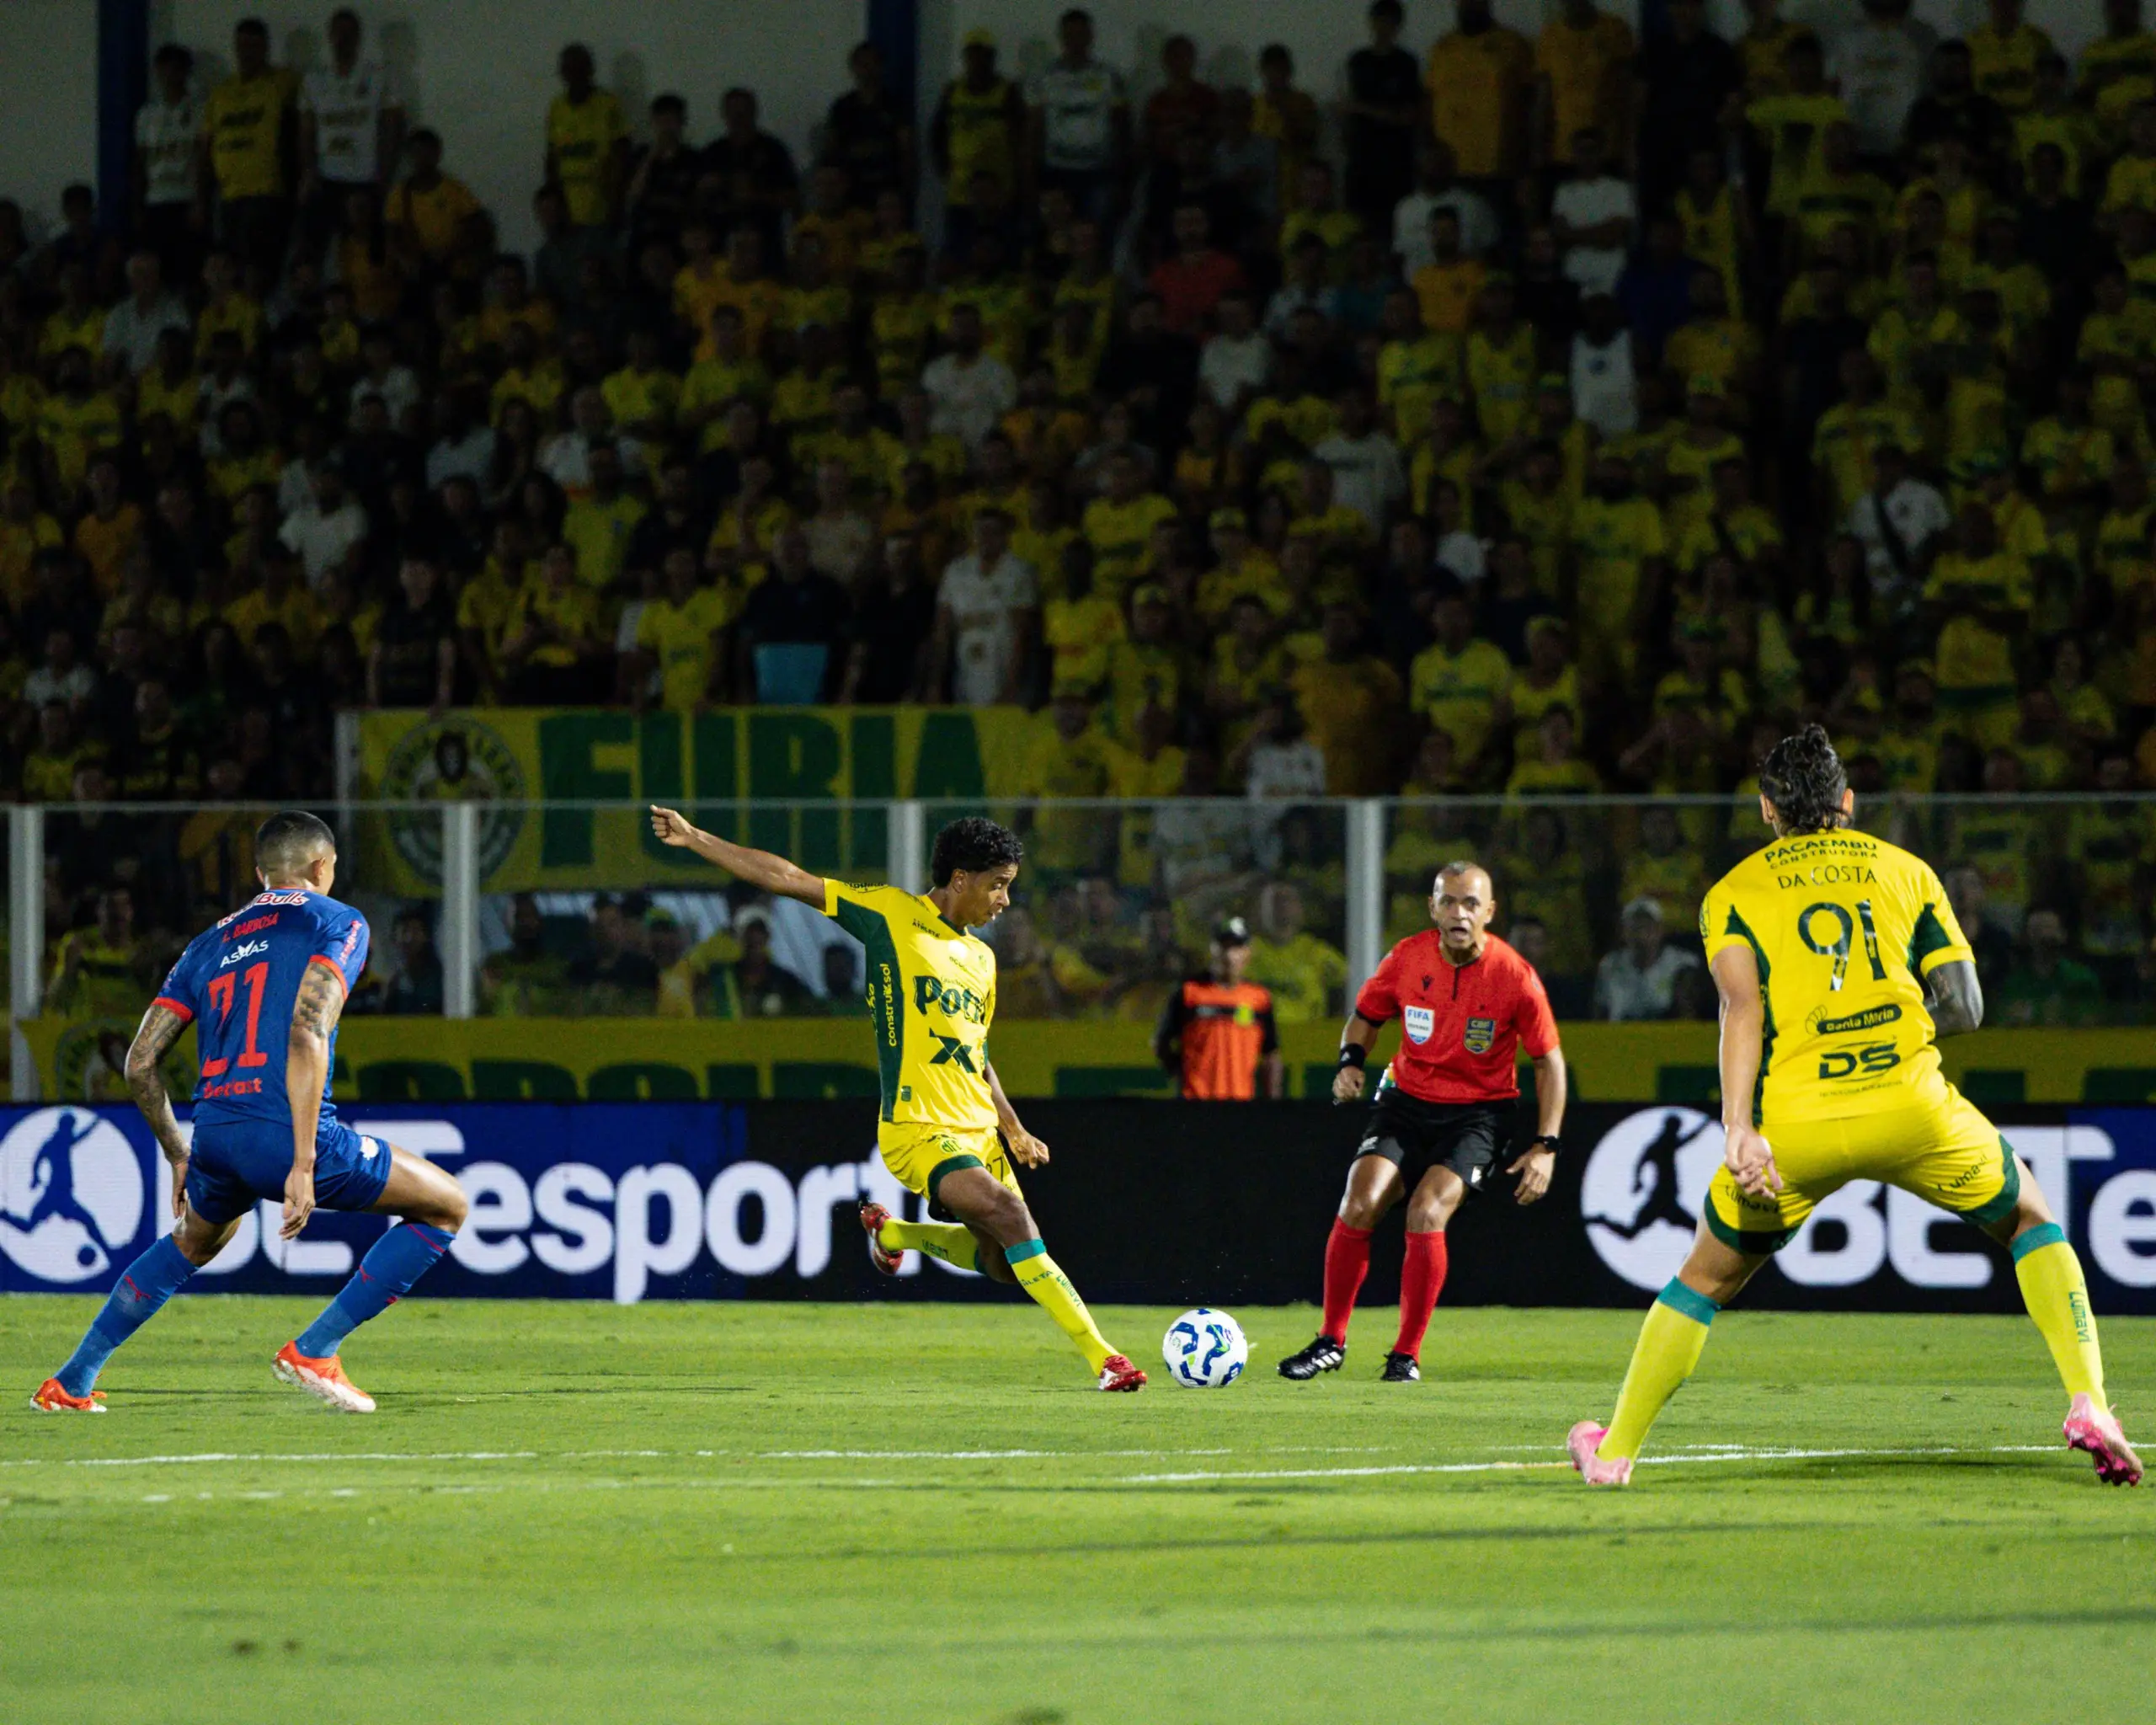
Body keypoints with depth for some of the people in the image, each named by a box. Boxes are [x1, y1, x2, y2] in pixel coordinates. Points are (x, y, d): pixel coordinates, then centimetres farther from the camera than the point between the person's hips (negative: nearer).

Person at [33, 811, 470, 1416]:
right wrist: (303, 1165, -15)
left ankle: (71, 1382, 35)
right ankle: (313, 1350, 1)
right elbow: (307, 1034, -12)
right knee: (447, 1207, 8)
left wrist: (180, 1156, 32)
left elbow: (139, 1064, 19)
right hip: (285, 1131, -7)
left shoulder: (210, 943, 23)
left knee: (196, 1240, 38)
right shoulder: (337, 922, 5)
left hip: (213, 1135, 7)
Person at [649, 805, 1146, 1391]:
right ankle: (1100, 1357, -25)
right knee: (1012, 1219, -25)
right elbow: (787, 880, -2)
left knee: (1005, 1263, 8)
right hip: (918, 1131, -8)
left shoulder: (982, 958, 17)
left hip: (979, 1132, 8)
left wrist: (1014, 1131, 12)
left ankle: (890, 1232, 33)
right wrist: (695, 840, -4)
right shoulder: (892, 914, -2)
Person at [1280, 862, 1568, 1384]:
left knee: (1427, 1213, -24)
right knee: (1360, 1203, -18)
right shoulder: (1408, 958, -7)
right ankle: (1331, 1341, -3)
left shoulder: (1515, 977, -13)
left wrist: (1545, 1146, -8)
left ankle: (1407, 1354, -9)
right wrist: (1350, 1062, -8)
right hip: (1407, 1100, 3)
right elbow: (1366, 1015, 13)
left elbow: (1548, 1060, -3)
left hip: (1477, 1113, -3)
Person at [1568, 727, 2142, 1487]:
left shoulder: (1734, 891, 13)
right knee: (2031, 1220, 24)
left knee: (1707, 1276, 21)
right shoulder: (1906, 870, 17)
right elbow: (1963, 1006, 9)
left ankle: (1615, 1450, 24)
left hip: (1795, 1120, 0)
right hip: (1910, 1105, 0)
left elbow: (1743, 1003, -5)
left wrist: (1737, 1127, -15)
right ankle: (2088, 1404, 7)